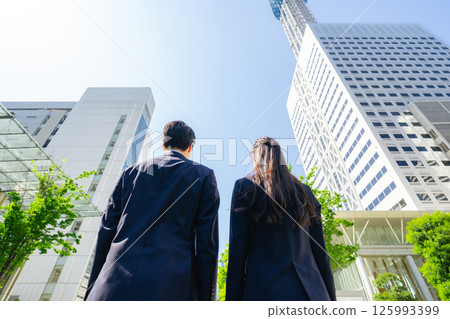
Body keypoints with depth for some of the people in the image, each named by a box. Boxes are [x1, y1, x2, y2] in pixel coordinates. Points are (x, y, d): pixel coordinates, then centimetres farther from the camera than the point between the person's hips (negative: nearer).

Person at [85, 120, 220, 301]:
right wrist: (206, 296, 5)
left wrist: (94, 286, 18)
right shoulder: (204, 176, 4)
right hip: (169, 287, -2)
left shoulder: (131, 172, 12)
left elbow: (107, 231, 11)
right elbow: (207, 243, -1)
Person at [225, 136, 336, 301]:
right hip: (309, 292, 5)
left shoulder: (245, 187, -1)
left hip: (264, 290, -4)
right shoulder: (304, 191, 10)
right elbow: (320, 252, 10)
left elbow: (237, 250, -5)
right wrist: (330, 297, 16)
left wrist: (233, 297, 0)